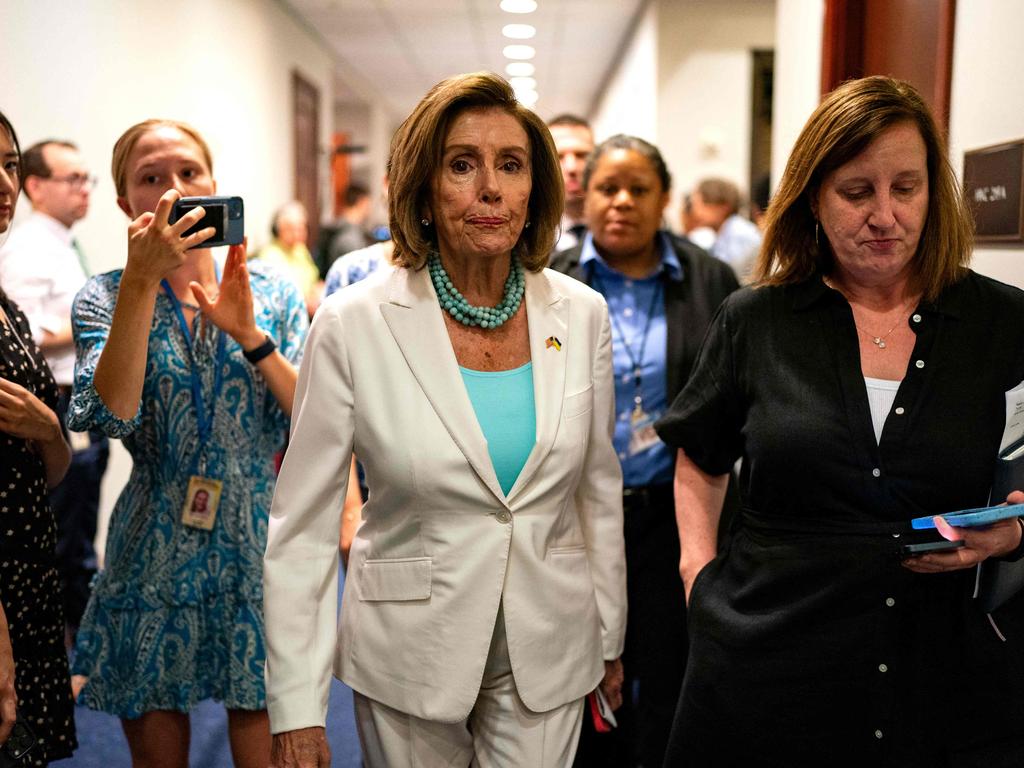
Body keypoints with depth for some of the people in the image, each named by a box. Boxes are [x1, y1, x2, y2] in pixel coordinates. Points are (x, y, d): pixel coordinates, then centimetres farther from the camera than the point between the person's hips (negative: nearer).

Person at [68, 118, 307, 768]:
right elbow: (112, 414, -19)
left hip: (260, 551, 0)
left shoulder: (271, 291, 1)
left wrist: (248, 333, -19)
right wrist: (143, 280, -23)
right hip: (154, 561, 0)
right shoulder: (105, 298, 0)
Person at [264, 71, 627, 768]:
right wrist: (297, 709, -9)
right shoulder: (353, 324, -13)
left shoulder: (582, 314, -4)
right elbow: (301, 526, -9)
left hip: (549, 651, 2)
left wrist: (610, 639, 12)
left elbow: (599, 489, 7)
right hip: (409, 651, -1)